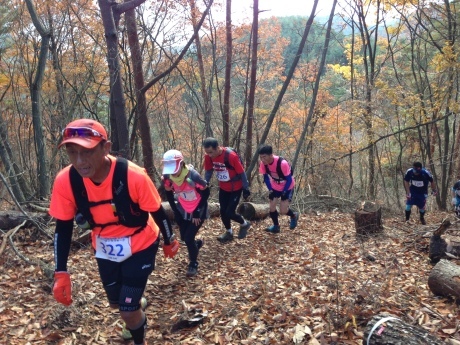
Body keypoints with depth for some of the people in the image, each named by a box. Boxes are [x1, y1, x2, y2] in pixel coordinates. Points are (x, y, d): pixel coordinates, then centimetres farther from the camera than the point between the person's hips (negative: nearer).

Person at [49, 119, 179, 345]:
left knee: (128, 309, -4)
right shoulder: (65, 181, -23)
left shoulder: (134, 176, -33)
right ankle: (138, 319, 58)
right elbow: (63, 228, -10)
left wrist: (169, 241, 0)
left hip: (140, 246, -4)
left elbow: (157, 212, -16)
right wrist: (61, 273, -12)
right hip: (105, 250, 4)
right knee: (116, 302, 21)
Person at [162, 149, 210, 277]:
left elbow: (206, 193, -18)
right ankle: (197, 244, 44)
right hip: (183, 210, 5)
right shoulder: (168, 177, -14)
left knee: (189, 238, -10)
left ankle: (193, 264, 13)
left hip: (197, 211, -5)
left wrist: (197, 213, -15)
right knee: (184, 237, 9)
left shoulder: (193, 175, -30)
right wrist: (176, 212, 0)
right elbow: (169, 194, 4)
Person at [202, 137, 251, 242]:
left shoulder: (231, 156, -30)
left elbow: (241, 172, -19)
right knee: (223, 211, 9)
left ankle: (244, 224, 24)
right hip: (223, 187, 6)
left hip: (236, 188, -6)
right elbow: (208, 171, 3)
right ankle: (229, 232, 32)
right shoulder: (209, 156, -14)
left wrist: (246, 188, -12)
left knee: (229, 212, -7)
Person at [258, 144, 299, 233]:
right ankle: (276, 226, 24)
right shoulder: (263, 164, -21)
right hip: (275, 187, 5)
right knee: (272, 208, 2)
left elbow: (289, 180, -25)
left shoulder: (282, 163, -37)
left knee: (283, 211, -7)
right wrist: (270, 189, -9)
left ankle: (294, 215, 26)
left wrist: (283, 192, -21)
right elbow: (266, 177, -2)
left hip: (287, 187, -5)